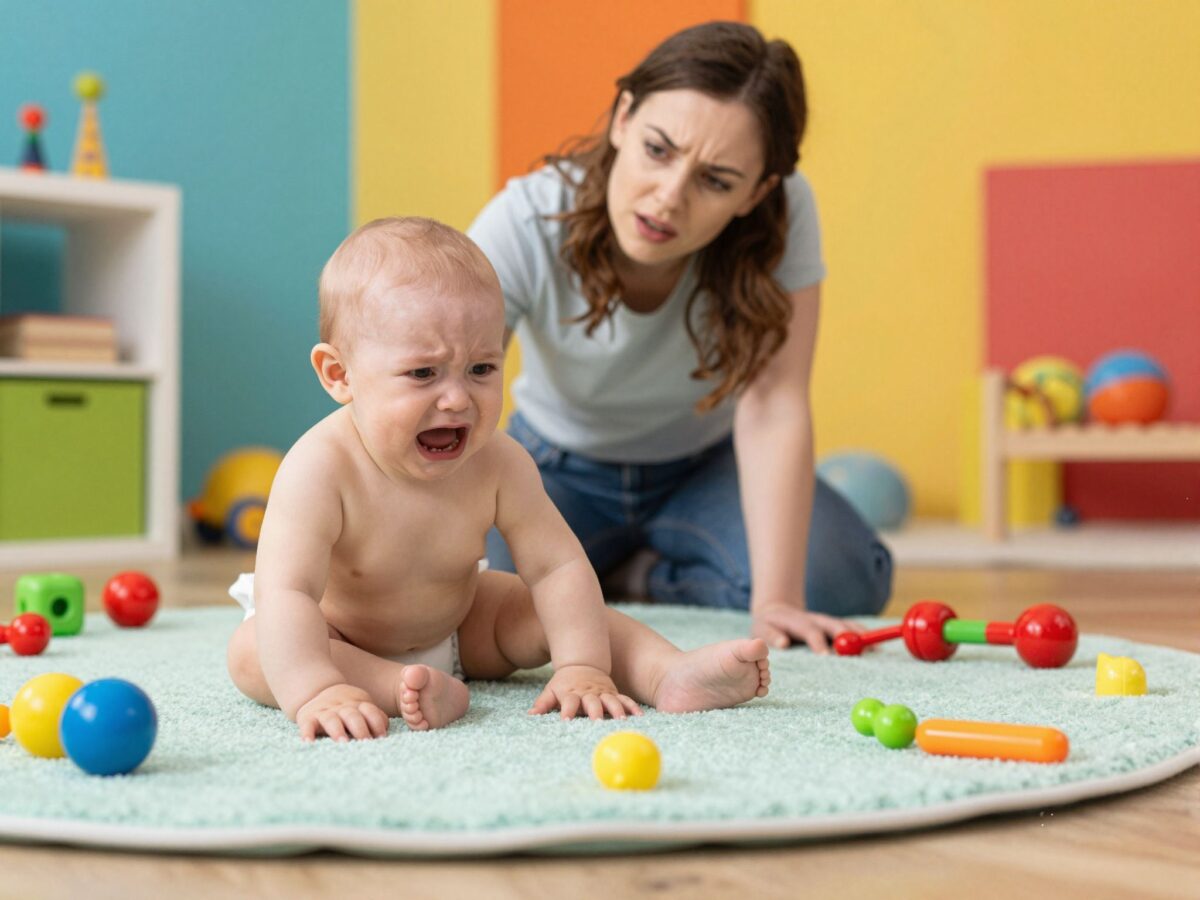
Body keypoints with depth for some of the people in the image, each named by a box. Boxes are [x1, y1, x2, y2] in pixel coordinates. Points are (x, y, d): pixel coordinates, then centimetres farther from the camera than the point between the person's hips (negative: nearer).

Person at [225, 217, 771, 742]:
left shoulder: (498, 465, -22)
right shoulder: (321, 469, -36)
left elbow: (558, 567, -19)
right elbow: (286, 593, -44)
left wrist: (582, 668, -31)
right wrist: (316, 692, -58)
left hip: (452, 627, 4)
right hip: (336, 636, -4)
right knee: (251, 652, -31)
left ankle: (670, 674, -10)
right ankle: (398, 688, -45)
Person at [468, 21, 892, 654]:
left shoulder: (783, 215, -30)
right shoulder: (523, 227, -33)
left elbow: (772, 409, -31)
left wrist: (775, 599, -38)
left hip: (705, 464, 1)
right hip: (562, 469, 0)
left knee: (846, 582, -21)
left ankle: (645, 576, 8)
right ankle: (607, 566, 12)